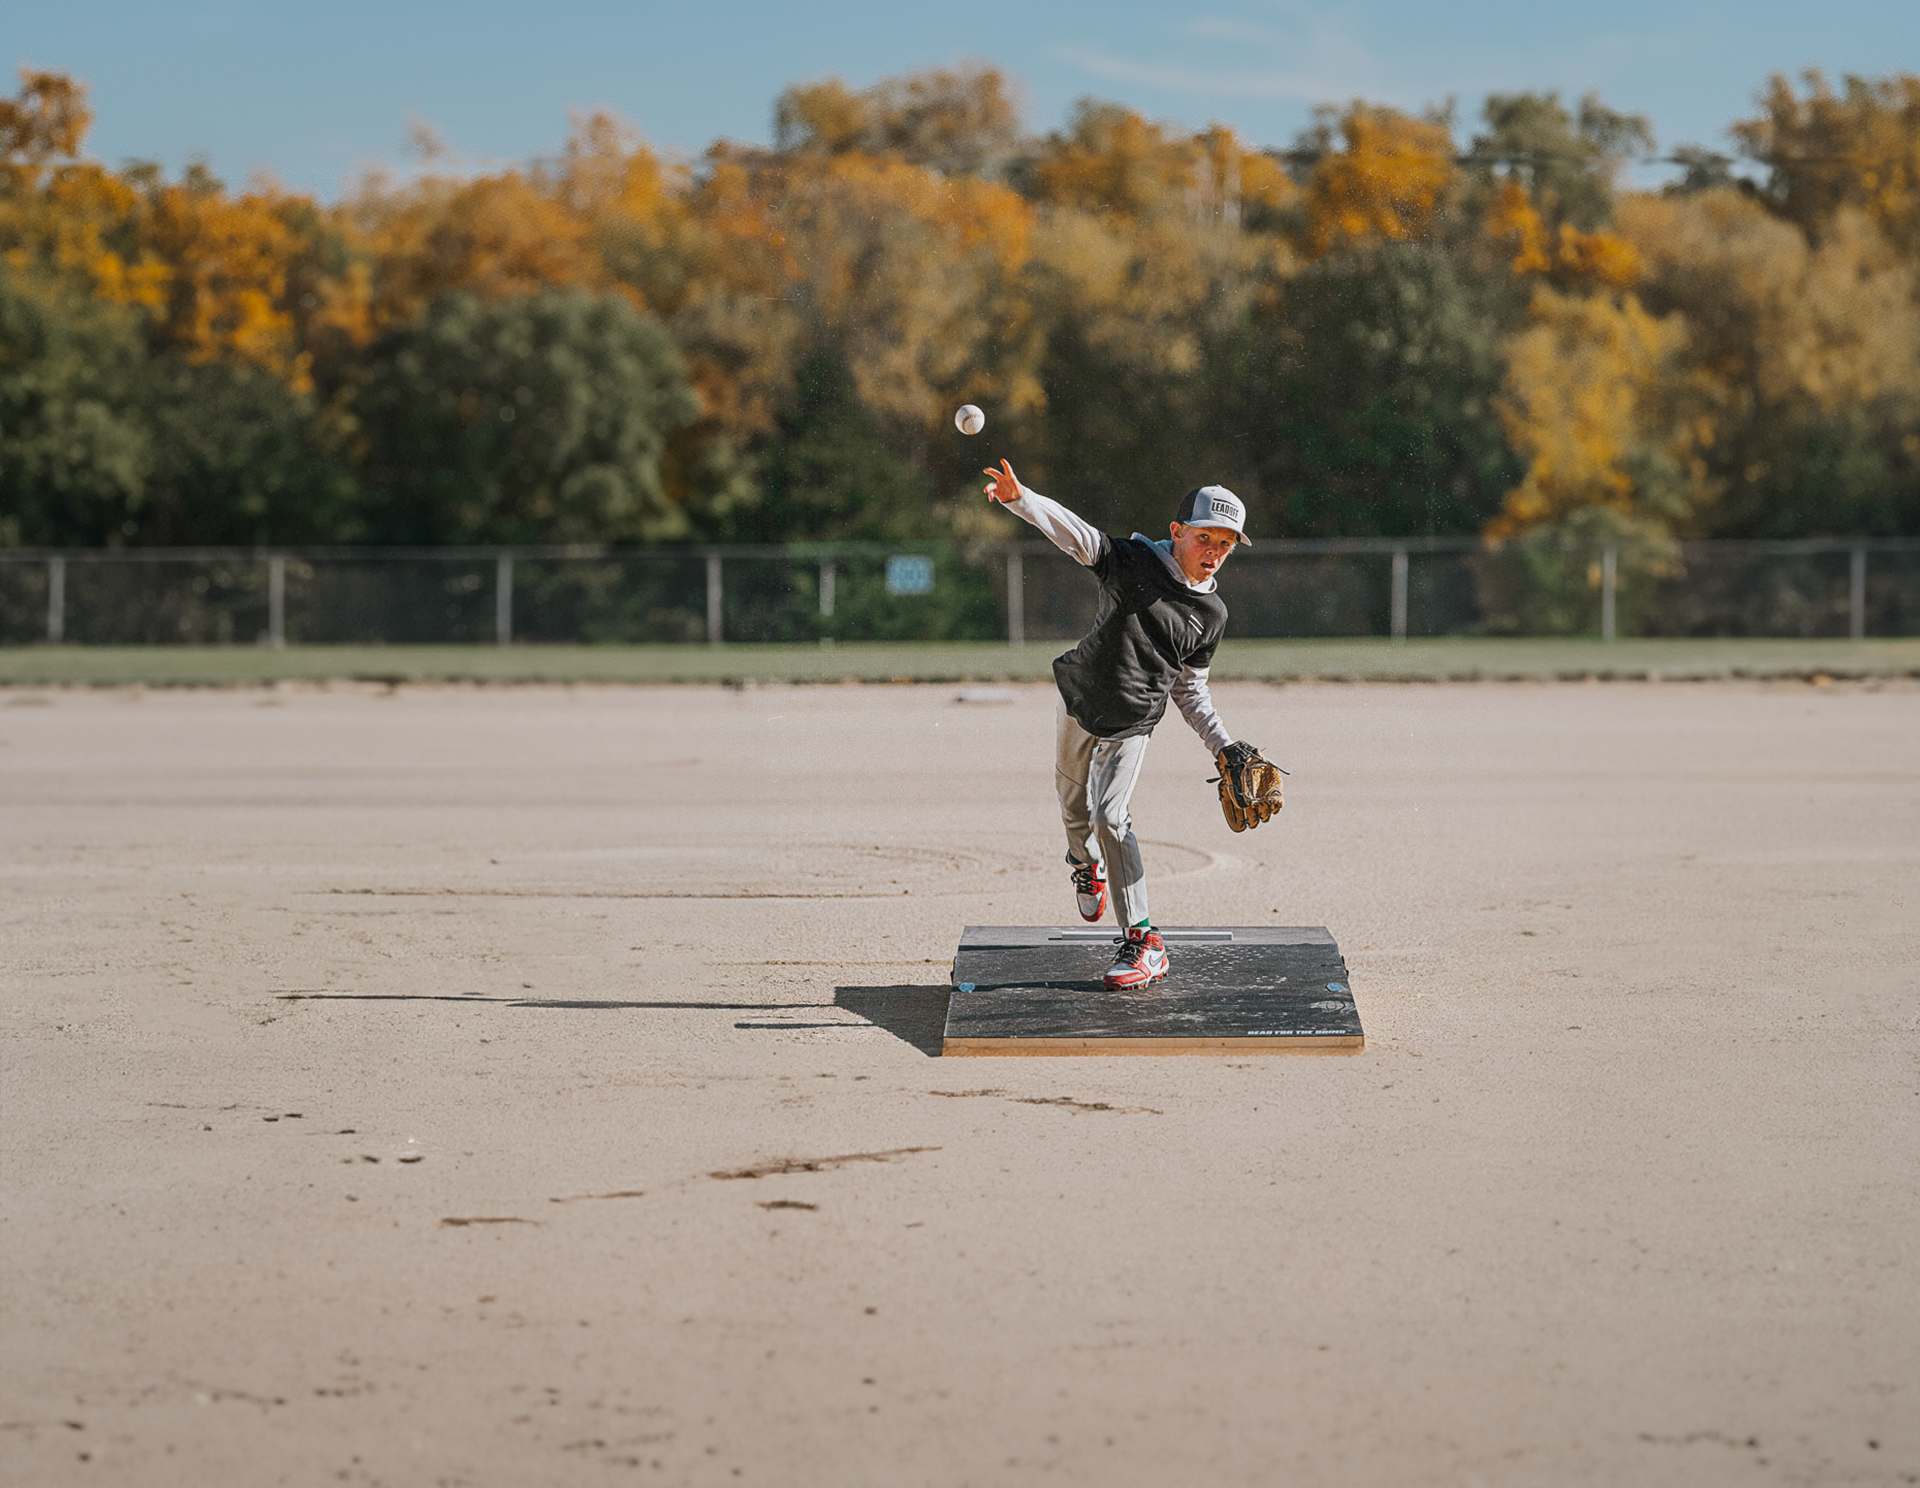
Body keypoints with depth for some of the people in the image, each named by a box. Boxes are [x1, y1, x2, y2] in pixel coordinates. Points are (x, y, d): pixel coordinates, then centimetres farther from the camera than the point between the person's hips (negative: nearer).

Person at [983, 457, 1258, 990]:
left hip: (1132, 726, -1)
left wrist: (1224, 746, 0)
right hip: (1080, 704, 1)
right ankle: (1087, 866, 51)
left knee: (1111, 816, -16)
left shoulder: (1212, 615, -3)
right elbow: (1074, 531, -24)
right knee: (1074, 806, 15)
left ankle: (1142, 941, -13)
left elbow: (1190, 690, 9)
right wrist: (1019, 498, -41)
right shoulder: (1133, 562, -11)